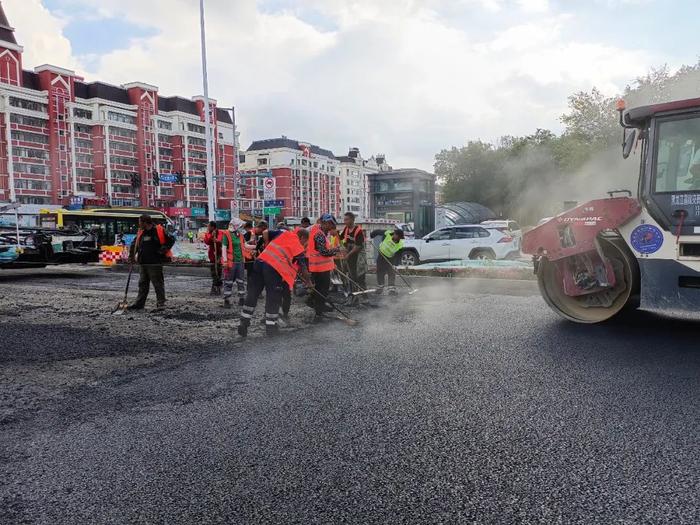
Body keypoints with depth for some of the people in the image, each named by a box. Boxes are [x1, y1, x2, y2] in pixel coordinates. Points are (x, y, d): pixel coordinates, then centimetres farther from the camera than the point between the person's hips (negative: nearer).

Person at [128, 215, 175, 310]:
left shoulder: (158, 231, -9)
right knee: (142, 284, 13)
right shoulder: (140, 232, 13)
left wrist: (162, 250, -12)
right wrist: (132, 256, 17)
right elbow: (135, 244, 24)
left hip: (155, 263, -7)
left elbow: (171, 240, -7)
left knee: (158, 283, -2)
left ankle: (161, 303, 5)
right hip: (143, 263, 7)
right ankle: (139, 303, 20)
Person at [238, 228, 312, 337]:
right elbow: (302, 268, 8)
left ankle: (244, 323, 12)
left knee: (252, 294, 9)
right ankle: (271, 326, 16)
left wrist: (267, 245, 27)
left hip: (260, 261, 6)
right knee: (274, 298, 8)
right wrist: (308, 281, 20)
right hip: (274, 269, -6)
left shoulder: (284, 233, 17)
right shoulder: (299, 247, 4)